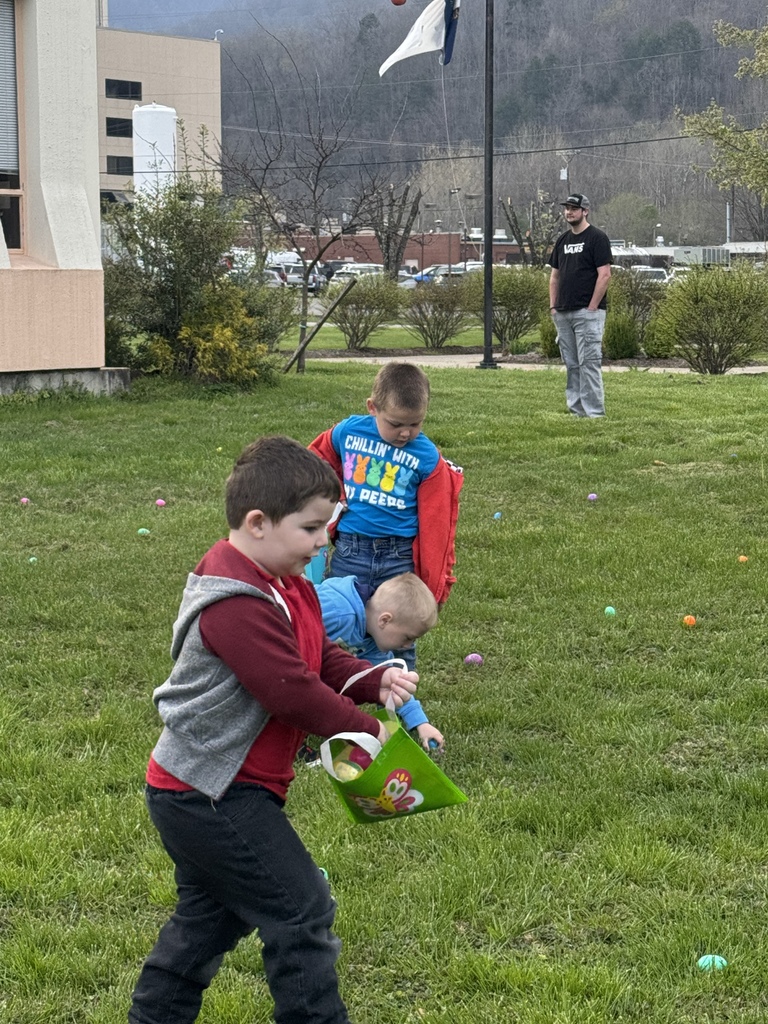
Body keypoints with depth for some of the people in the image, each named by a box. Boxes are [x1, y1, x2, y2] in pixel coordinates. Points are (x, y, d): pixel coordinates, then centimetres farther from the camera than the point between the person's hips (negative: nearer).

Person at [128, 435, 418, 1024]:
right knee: (302, 912, -5)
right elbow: (293, 690, -28)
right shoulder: (237, 606, -26)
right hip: (211, 796, -11)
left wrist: (376, 682, -9)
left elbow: (322, 659, 10)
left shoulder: (288, 587, 8)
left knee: (209, 916, 23)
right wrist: (367, 731, -17)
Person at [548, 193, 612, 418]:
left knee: (589, 362, -11)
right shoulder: (562, 240, 17)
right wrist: (553, 306, 10)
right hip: (563, 313, 8)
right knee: (571, 364, 9)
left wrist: (592, 307, -15)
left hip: (588, 312, -8)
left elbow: (604, 275, -11)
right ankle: (576, 410, 14)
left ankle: (594, 412, -9)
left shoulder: (597, 238, -5)